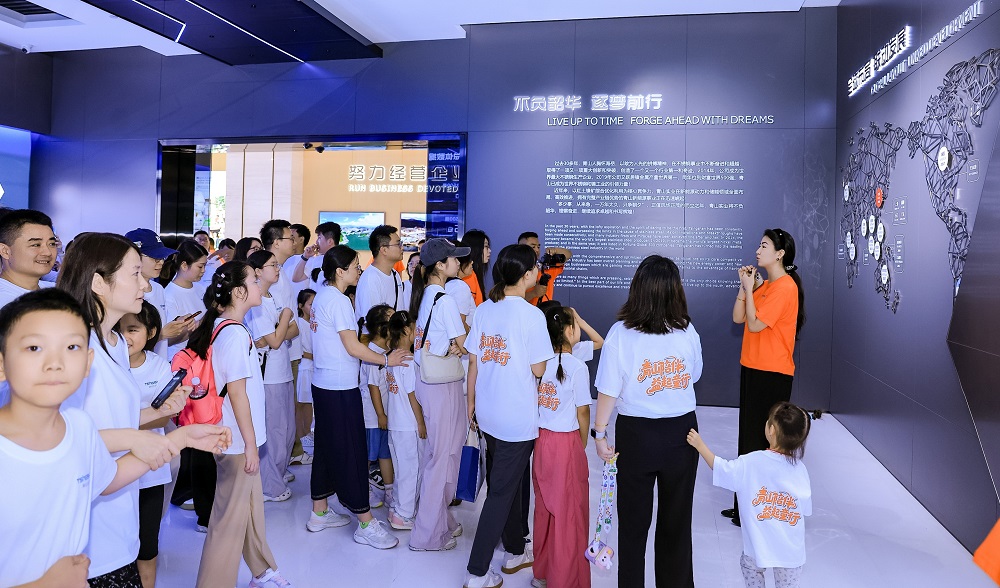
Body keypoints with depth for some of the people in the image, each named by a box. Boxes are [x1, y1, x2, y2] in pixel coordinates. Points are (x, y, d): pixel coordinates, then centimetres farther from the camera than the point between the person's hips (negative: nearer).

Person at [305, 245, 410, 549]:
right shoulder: (339, 300, -18)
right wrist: (387, 359, -9)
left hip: (322, 384, 10)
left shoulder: (321, 295, 10)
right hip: (341, 387, -10)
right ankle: (366, 524, 6)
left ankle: (319, 512, 29)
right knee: (352, 451, -3)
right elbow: (353, 347, -19)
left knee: (327, 446, 17)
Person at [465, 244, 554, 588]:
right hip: (518, 418, -7)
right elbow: (538, 370, -14)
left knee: (511, 483, 23)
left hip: (488, 414, 7)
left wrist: (471, 403, 15)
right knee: (501, 492, 4)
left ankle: (515, 552, 39)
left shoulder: (483, 310, 1)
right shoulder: (531, 315, -17)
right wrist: (549, 352, 7)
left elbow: (473, 363, 5)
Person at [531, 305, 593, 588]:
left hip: (540, 440, 6)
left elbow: (543, 392, 3)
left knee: (544, 507, 18)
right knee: (568, 510, 7)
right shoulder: (577, 367, -15)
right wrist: (582, 444, 6)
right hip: (566, 443, -6)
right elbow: (582, 413, -9)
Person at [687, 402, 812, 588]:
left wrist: (699, 445, 9)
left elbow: (721, 469, -1)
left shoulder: (751, 462, -16)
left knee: (750, 565, 30)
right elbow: (806, 510, -1)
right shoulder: (800, 469, -9)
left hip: (759, 549, -1)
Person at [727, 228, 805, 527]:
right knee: (749, 438, 15)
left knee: (763, 441, 1)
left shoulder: (785, 287, -15)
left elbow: (755, 324, -20)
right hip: (753, 368, 9)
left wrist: (749, 288, -13)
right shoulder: (764, 284, 12)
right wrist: (745, 286, -1)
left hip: (772, 373, -9)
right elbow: (738, 317, 6)